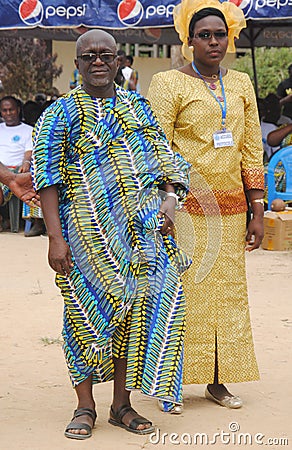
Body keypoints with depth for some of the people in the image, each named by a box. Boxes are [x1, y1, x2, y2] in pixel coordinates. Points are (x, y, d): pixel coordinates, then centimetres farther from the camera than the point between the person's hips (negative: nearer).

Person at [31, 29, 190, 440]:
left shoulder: (137, 107, 14)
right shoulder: (62, 112, 1)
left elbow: (163, 159, 17)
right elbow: (47, 177, -5)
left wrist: (168, 202, 0)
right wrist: (55, 237, -14)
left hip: (140, 229, 4)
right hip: (87, 231, -4)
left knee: (133, 309, 4)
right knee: (89, 310, -1)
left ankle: (122, 404, 16)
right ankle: (85, 405, 13)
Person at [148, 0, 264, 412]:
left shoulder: (241, 85, 13)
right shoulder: (169, 83, -2)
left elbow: (252, 151, 12)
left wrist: (257, 211, 7)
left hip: (230, 209, 5)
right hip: (184, 208, -5)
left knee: (228, 293, 8)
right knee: (180, 293, -2)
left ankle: (217, 380, 21)